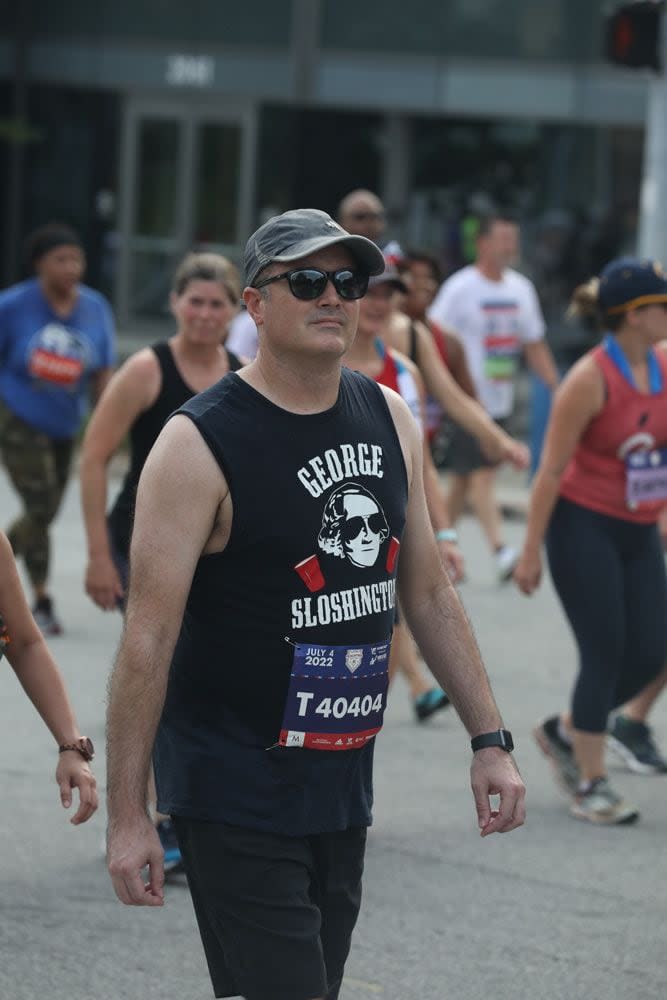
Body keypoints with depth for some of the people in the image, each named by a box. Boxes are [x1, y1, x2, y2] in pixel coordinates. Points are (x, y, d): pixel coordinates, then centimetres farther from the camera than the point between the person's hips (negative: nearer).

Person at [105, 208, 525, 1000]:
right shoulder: (201, 444, -14)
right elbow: (148, 637, -15)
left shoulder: (390, 422, 7)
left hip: (342, 782, 7)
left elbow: (428, 594, 15)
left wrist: (489, 739, 11)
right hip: (235, 795, -7)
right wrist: (126, 815, -17)